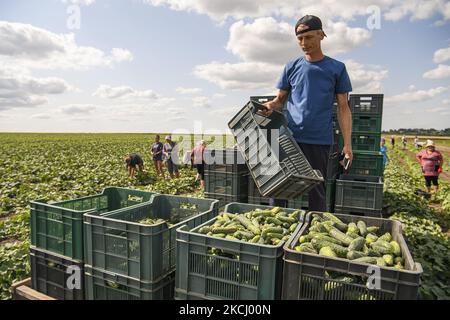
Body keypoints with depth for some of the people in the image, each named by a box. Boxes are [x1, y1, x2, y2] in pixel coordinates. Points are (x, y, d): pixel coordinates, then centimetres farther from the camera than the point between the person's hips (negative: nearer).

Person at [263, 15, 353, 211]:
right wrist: (270, 106, -11)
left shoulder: (336, 68, 7)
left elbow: (343, 108, 6)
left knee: (317, 191, 5)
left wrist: (347, 144, -2)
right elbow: (280, 100, 14)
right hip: (290, 138, 2)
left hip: (320, 141, -1)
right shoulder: (292, 67, 11)